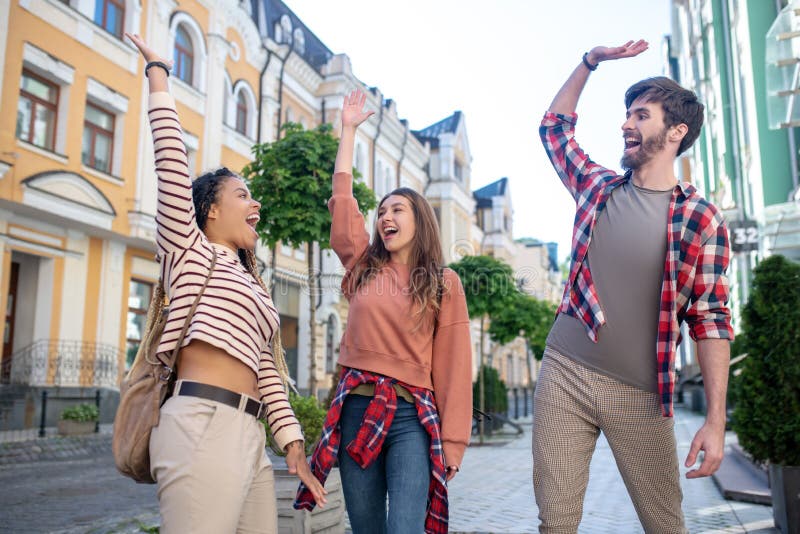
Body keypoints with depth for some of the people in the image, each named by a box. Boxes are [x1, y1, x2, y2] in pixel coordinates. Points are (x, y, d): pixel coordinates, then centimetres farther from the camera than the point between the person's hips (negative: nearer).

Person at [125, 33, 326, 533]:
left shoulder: (252, 284, 25)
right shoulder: (188, 248, 9)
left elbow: (266, 369, 18)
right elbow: (172, 159, 0)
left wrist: (293, 441, 9)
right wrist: (158, 76, 6)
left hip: (249, 433, 7)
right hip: (202, 423, -7)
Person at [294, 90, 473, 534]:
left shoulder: (444, 284, 3)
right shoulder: (362, 267, 10)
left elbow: (452, 364, 0)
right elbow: (342, 197, 11)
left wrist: (451, 441, -5)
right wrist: (349, 129, 16)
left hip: (412, 417, -3)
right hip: (356, 409, 3)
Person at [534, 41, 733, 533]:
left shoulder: (701, 218, -4)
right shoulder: (597, 187, 7)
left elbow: (711, 320, -5)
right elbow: (554, 126, 23)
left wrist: (716, 420, -9)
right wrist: (590, 62, 16)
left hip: (641, 395, -2)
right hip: (563, 375, 3)